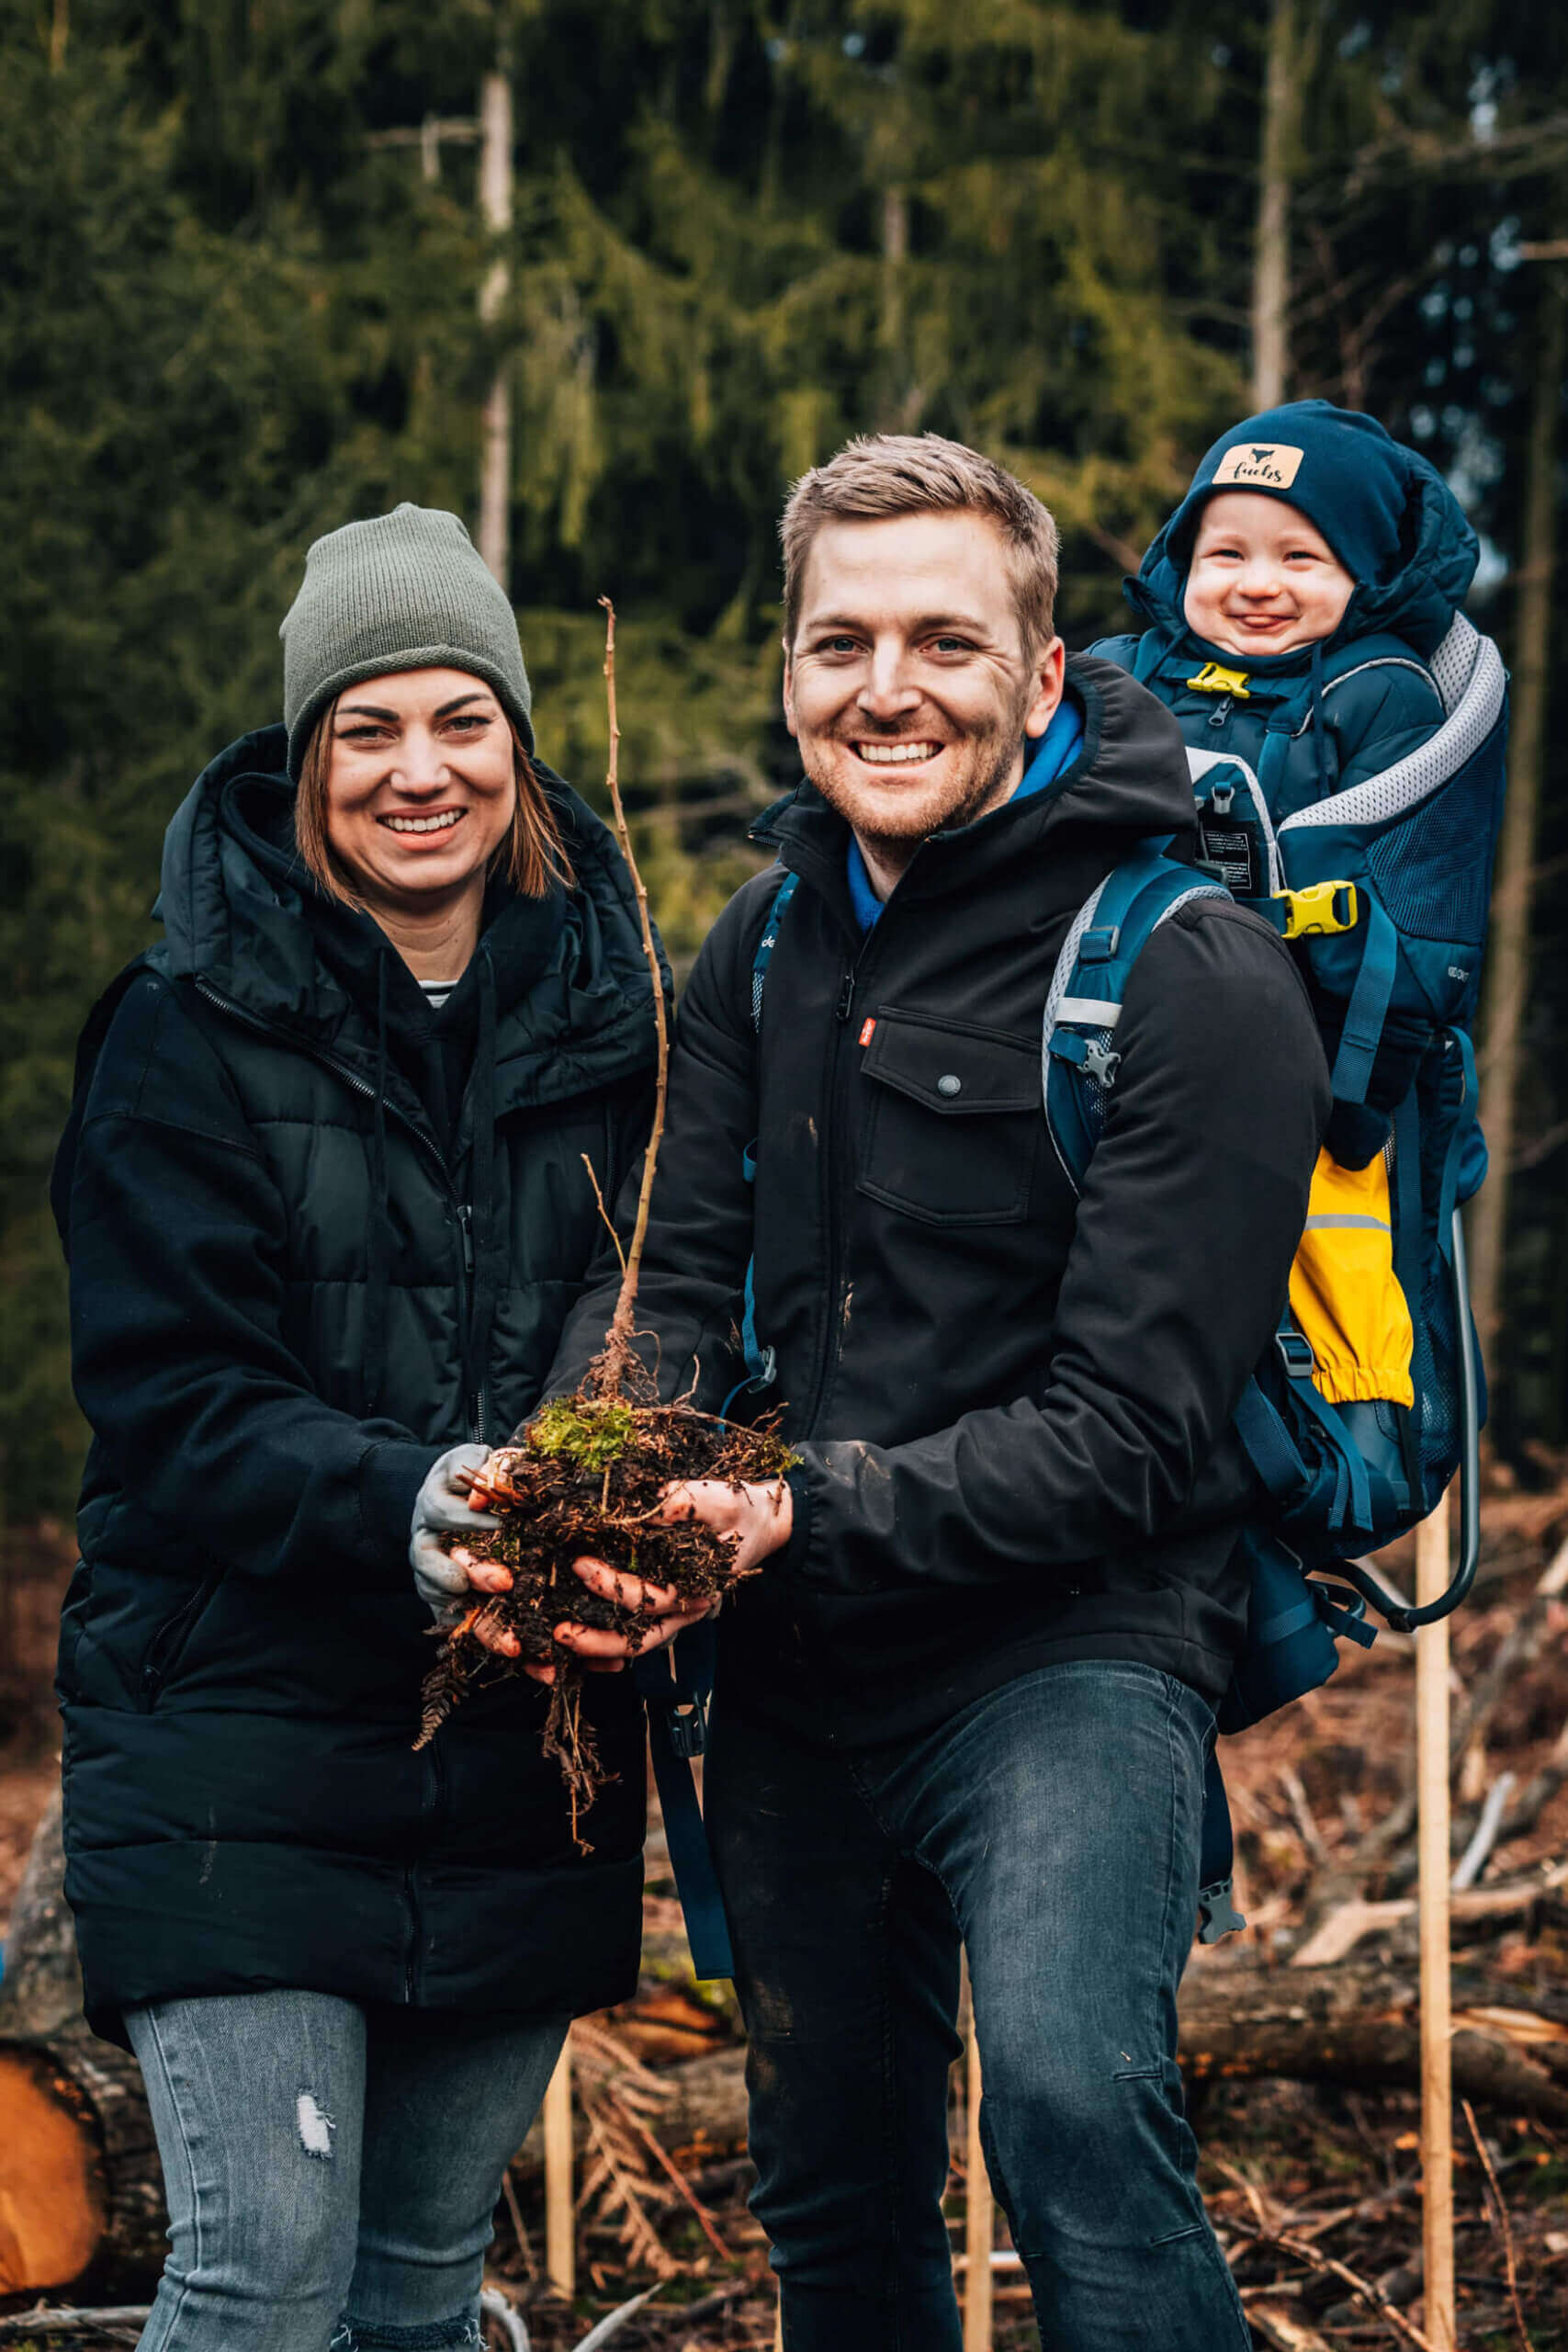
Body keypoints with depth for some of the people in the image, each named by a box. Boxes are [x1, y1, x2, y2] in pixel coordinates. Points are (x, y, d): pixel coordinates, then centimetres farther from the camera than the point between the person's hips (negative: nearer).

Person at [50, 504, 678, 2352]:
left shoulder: (607, 1023, 7)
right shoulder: (191, 1031, -4)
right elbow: (167, 1399, -10)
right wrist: (402, 1498, -27)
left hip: (518, 1754, 4)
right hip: (245, 1730, -4)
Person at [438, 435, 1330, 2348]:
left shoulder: (1193, 981, -14)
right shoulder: (778, 933, 8)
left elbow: (1123, 1434, -17)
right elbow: (673, 1268, 2)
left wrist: (802, 1518, -28)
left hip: (1071, 1637, -7)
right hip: (793, 1669, 7)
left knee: (1070, 2103, -32)